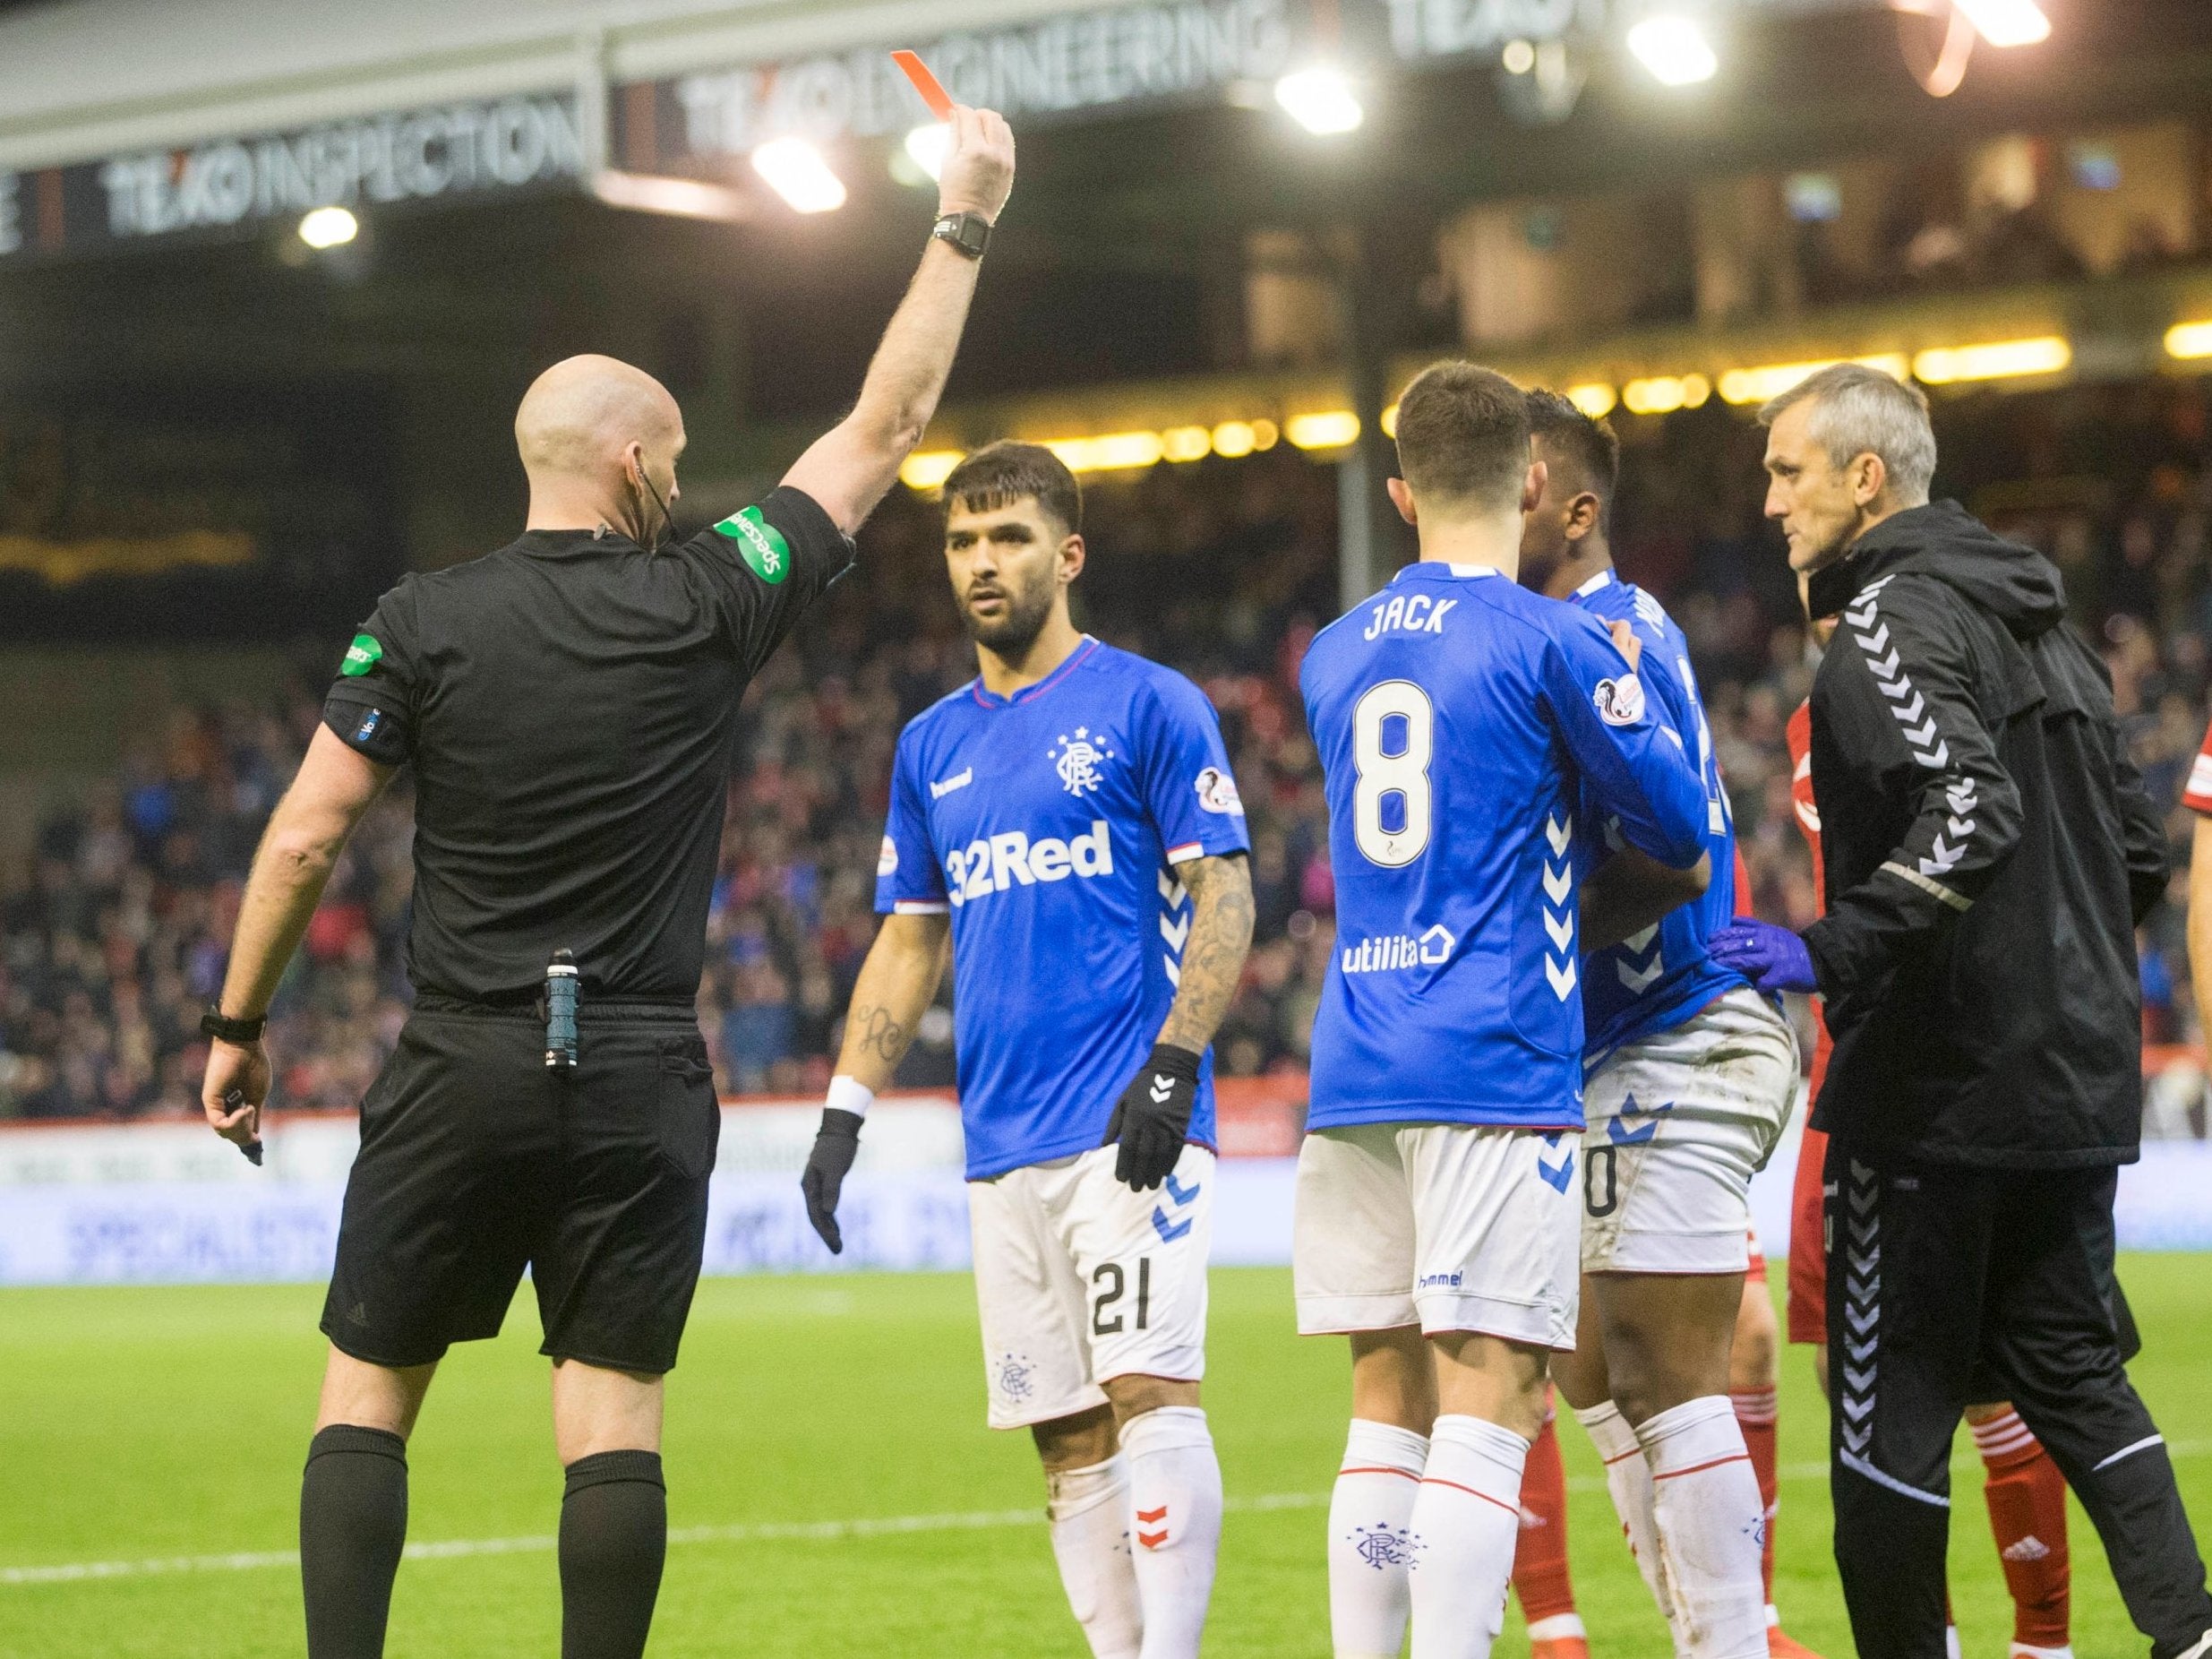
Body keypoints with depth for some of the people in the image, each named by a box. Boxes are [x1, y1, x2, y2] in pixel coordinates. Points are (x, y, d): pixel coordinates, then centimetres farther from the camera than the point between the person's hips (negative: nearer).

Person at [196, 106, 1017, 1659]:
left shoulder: (423, 625, -1)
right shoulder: (708, 603, -2)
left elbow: (303, 839, -1)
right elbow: (884, 428, 7)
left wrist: (240, 1027, 11)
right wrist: (965, 219, 16)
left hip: (461, 1068, 0)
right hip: (641, 1079, 0)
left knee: (367, 1396, 8)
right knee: (614, 1418, 2)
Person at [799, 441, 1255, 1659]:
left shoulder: (1147, 704, 0)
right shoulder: (931, 746, 17)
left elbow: (1223, 896, -5)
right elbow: (909, 941, 21)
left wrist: (1173, 1065, -16)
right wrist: (846, 1107, 11)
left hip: (1128, 1125, -6)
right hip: (1001, 1144, 6)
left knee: (1151, 1389, -15)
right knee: (1068, 1441, 4)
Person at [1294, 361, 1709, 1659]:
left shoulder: (1335, 657, 14)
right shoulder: (1553, 643, -5)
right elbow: (1679, 834, 3)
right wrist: (1626, 696, 19)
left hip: (1357, 1063, 6)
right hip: (1498, 1066, -6)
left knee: (1389, 1399, 10)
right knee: (1489, 1398, -8)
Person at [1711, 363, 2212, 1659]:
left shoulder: (1891, 621, -11)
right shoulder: (2040, 620, 16)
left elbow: (1969, 809, -27)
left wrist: (1834, 953, -29)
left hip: (1940, 1084, -9)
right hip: (2077, 1080, 9)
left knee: (1892, 1404, -1)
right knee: (2070, 1370, 13)